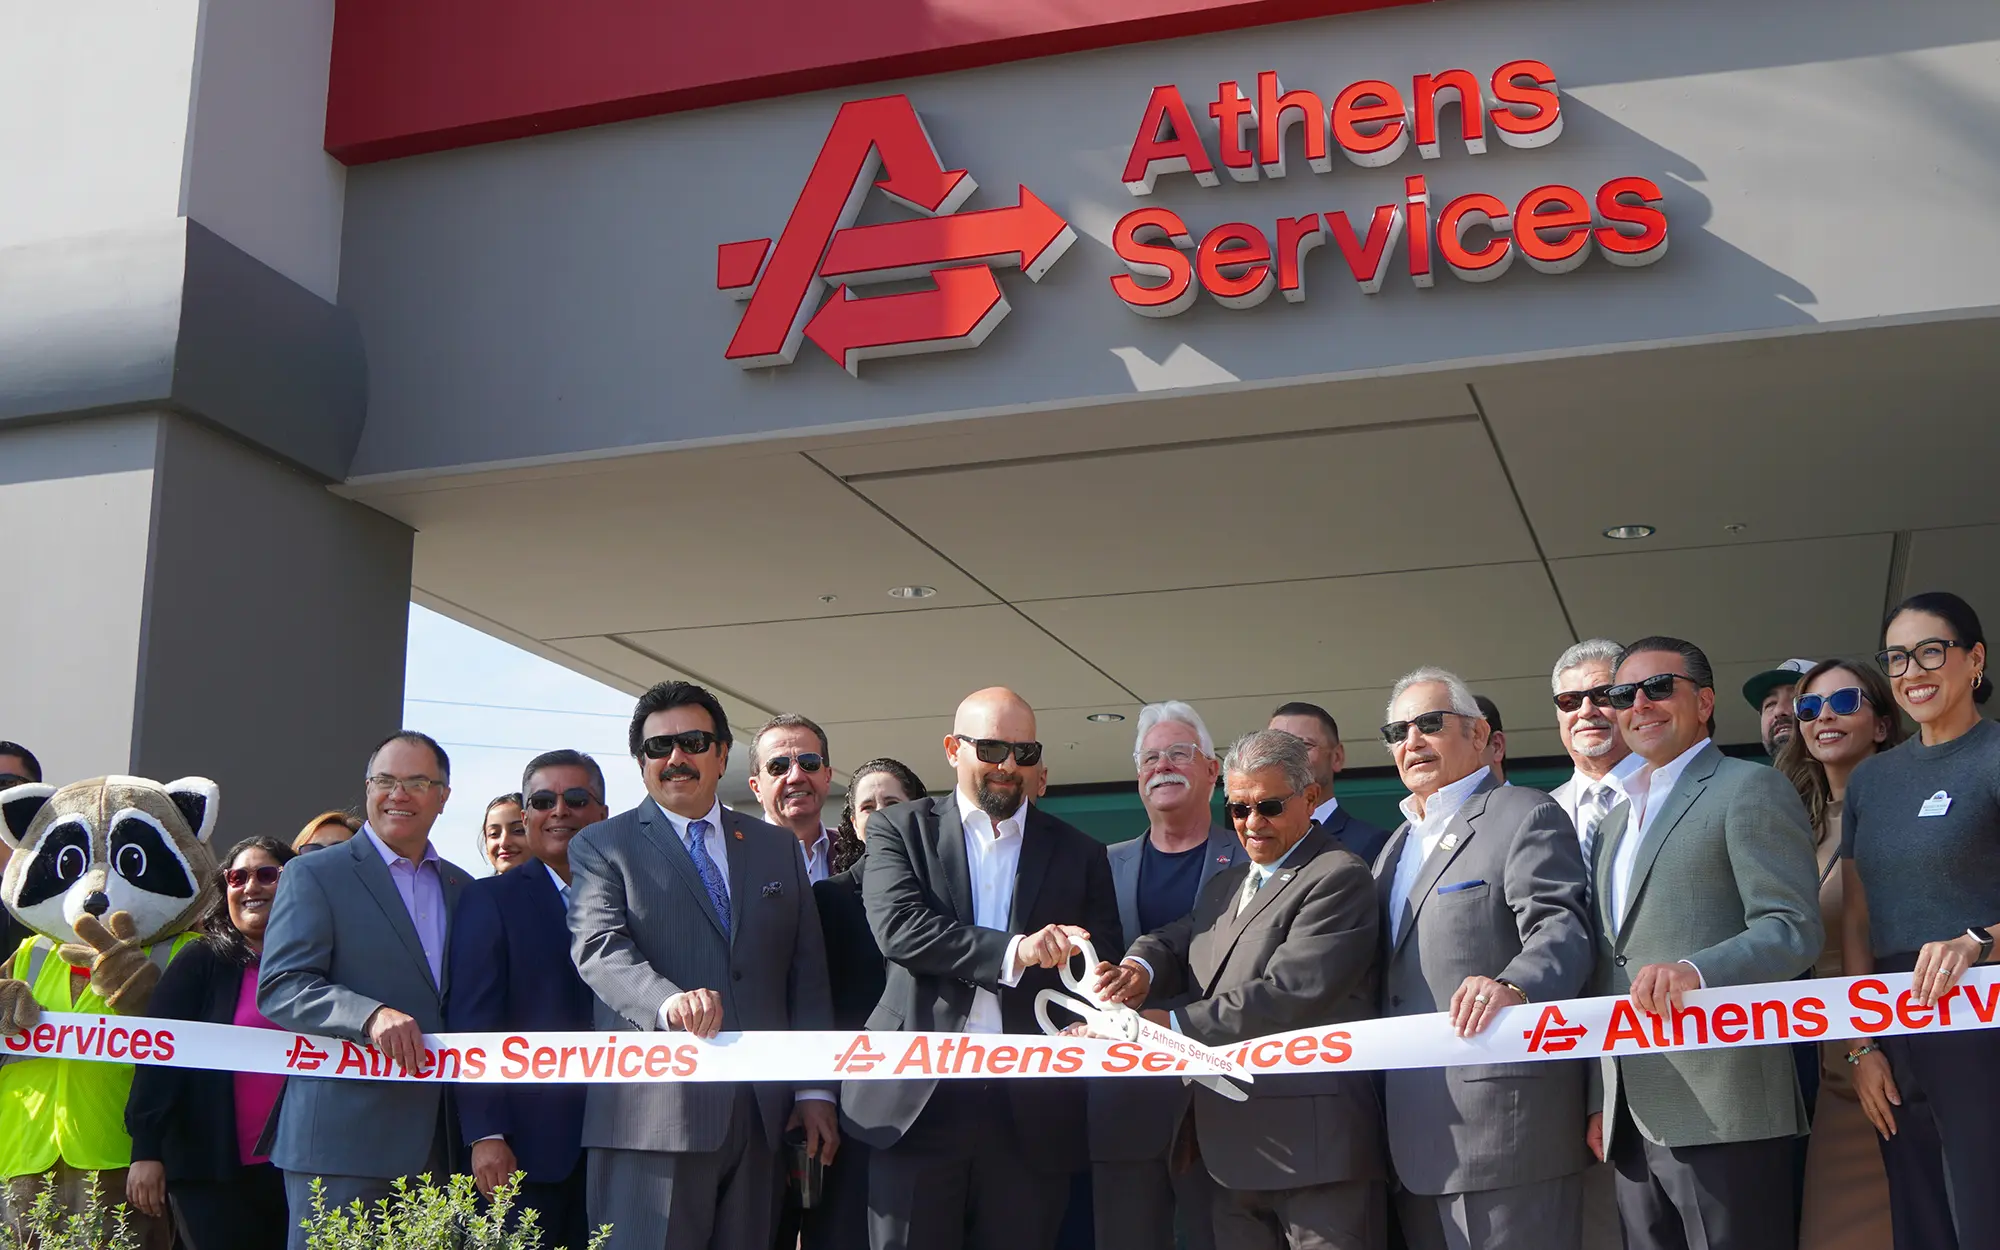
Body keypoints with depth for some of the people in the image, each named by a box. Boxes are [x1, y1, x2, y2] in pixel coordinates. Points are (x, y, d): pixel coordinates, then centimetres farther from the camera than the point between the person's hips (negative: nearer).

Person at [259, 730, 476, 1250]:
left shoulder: (462, 888, 16)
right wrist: (370, 1015, -26)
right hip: (343, 1137, -5)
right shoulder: (314, 875, 0)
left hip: (441, 1143, 5)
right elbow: (279, 988, -9)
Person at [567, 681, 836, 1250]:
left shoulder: (778, 847, 18)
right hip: (652, 1116, -3)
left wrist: (815, 1091, 6)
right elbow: (598, 947, -9)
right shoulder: (601, 846, 8)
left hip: (761, 1113, 3)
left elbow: (807, 974, 14)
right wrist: (666, 1000, -29)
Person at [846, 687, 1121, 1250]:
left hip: (1033, 1112, 2)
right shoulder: (900, 828, 7)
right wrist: (1013, 952, -19)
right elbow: (898, 928, -9)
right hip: (919, 1097, -1)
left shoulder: (1079, 853, 14)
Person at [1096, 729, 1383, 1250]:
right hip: (1234, 1150, 8)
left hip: (1314, 1149, -8)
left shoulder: (1339, 879, -9)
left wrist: (1173, 1024, -17)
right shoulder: (1223, 887, 22)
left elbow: (1286, 995, -18)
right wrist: (1141, 967, -12)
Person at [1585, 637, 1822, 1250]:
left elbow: (1794, 927, -12)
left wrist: (1697, 970, -29)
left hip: (1722, 1110, -7)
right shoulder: (1618, 817, 23)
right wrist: (1601, 1098, 17)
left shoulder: (1751, 789, -1)